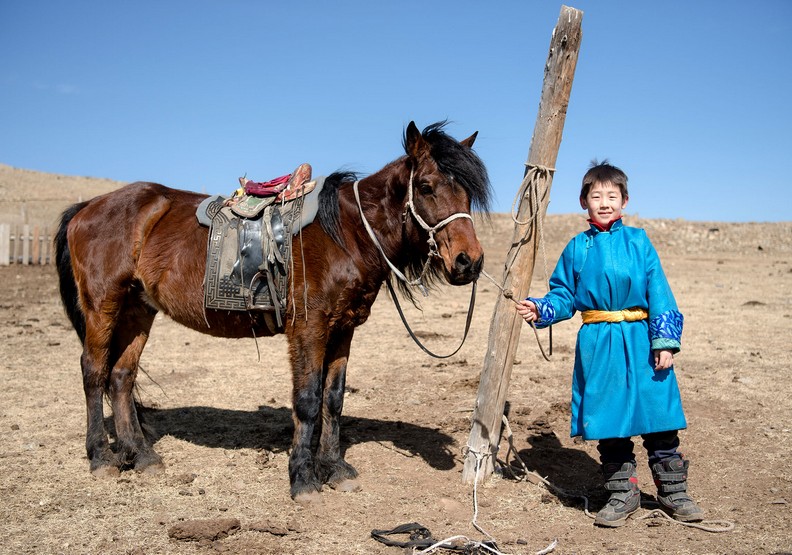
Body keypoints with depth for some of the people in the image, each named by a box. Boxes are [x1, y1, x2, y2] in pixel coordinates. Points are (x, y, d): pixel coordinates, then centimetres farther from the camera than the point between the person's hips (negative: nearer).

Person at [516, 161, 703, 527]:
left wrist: (665, 341, -6)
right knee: (607, 421, 7)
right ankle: (622, 494, 23)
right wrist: (539, 310, -9)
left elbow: (659, 294, 0)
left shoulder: (638, 242, 3)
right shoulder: (577, 248, 6)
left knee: (657, 416, 4)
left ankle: (673, 491, 22)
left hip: (639, 340, -1)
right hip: (597, 344, 1)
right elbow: (564, 296, 10)